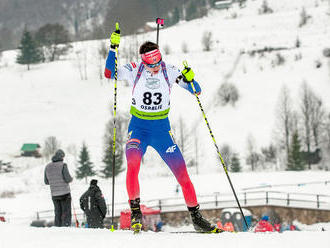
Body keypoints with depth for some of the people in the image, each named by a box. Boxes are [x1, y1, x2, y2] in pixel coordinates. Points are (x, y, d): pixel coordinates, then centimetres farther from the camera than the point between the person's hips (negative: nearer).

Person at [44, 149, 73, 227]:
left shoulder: (48, 167, 5)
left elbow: (46, 182, 11)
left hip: (54, 194, 5)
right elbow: (68, 179, -15)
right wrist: (71, 178, 7)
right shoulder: (63, 165, -11)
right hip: (65, 193, -5)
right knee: (66, 214, -1)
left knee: (58, 214, 12)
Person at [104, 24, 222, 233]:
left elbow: (196, 91, -1)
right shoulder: (134, 71, -7)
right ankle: (135, 211, -20)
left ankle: (196, 217, 8)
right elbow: (110, 73, -17)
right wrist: (113, 48, -24)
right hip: (139, 128, -1)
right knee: (133, 162, -29)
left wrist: (190, 80, -23)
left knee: (181, 171, -3)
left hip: (162, 128, 1)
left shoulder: (169, 71, -6)